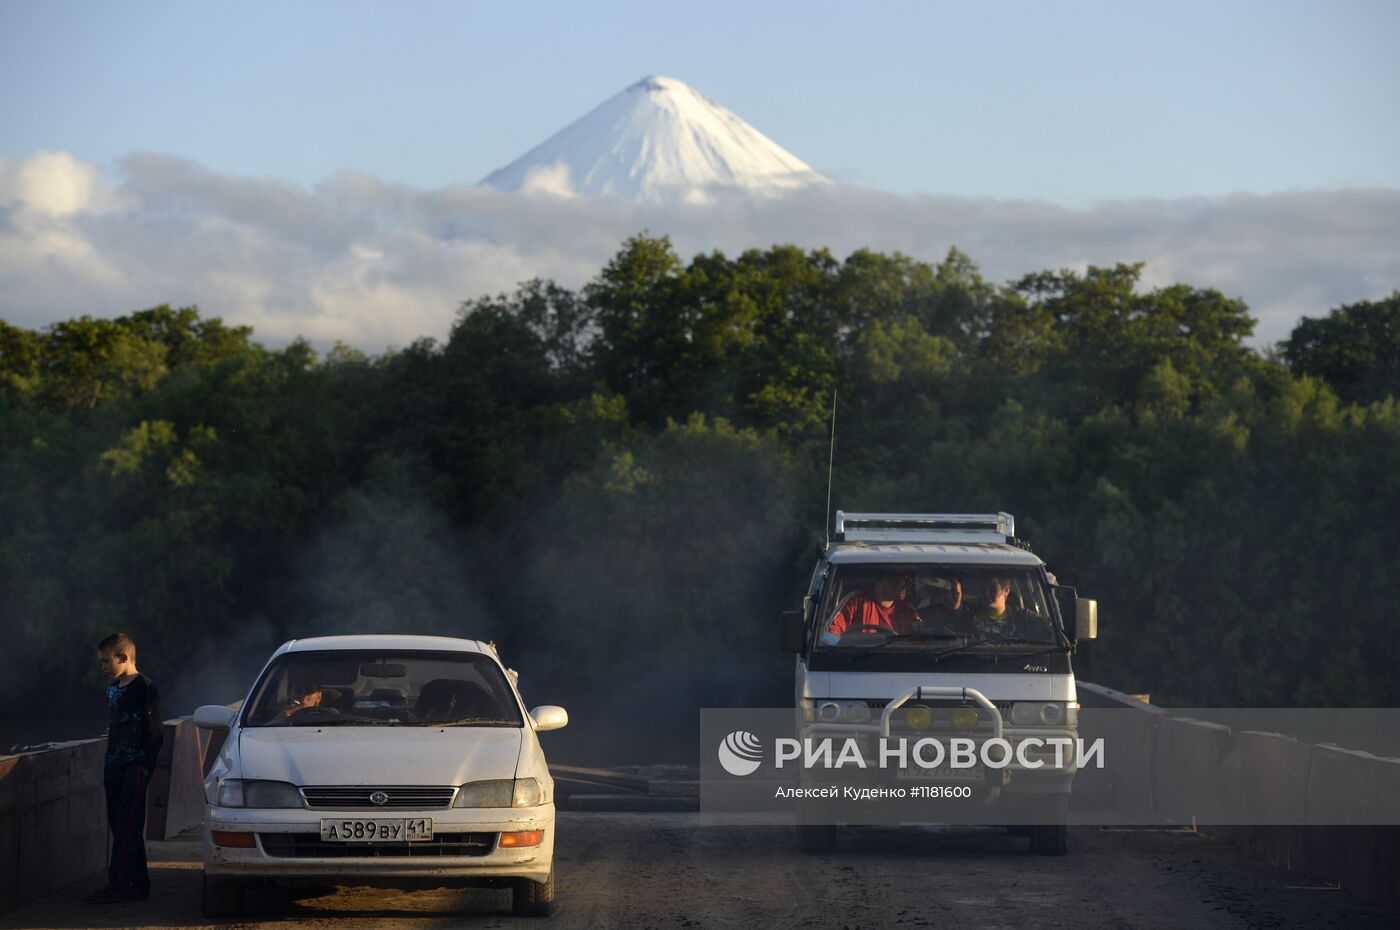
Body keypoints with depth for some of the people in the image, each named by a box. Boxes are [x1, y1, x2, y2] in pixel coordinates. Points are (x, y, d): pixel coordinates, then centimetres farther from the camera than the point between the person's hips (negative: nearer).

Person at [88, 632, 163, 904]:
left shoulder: (144, 688, -9)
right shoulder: (112, 689, 16)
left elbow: (155, 730, -12)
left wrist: (146, 764, -16)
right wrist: (107, 761, 17)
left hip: (135, 766, -9)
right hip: (114, 767, 9)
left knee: (127, 824, -12)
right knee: (117, 823, 7)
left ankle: (118, 884, -16)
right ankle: (138, 884, 12)